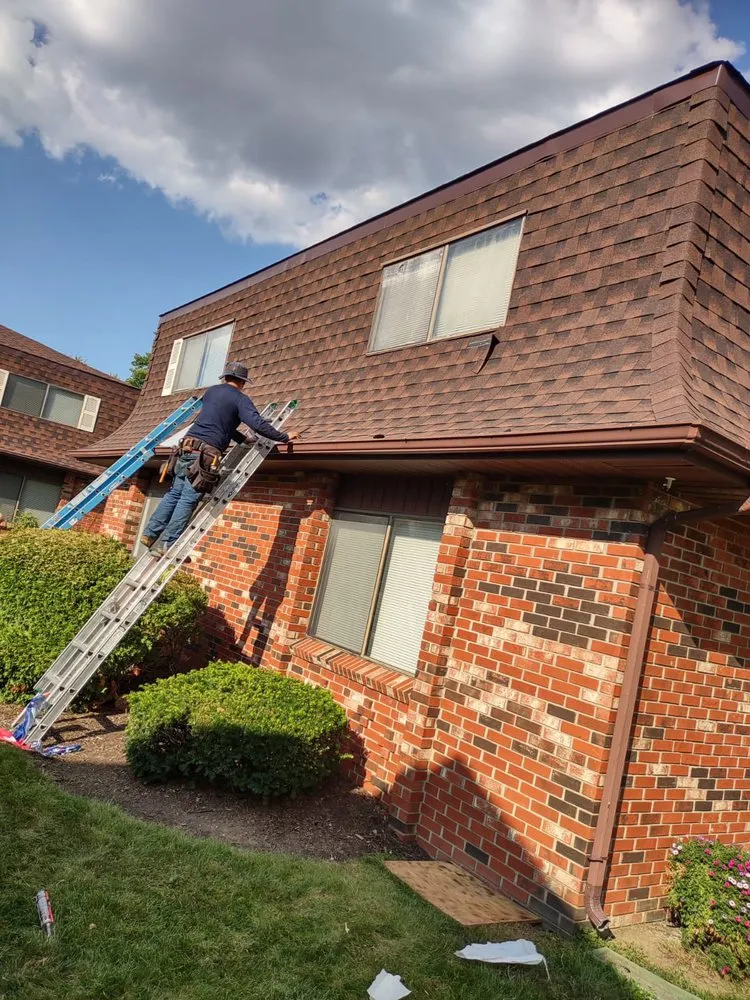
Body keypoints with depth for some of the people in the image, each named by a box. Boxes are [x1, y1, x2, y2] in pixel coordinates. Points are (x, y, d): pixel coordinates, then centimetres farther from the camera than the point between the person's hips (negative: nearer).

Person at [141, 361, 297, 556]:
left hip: (187, 446, 7)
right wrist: (284, 437, -2)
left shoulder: (211, 391, 21)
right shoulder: (240, 399, 0)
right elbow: (258, 424, -12)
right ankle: (165, 545, -6)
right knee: (188, 500, -5)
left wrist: (243, 439, 31)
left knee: (174, 493, 15)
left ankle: (151, 534, 15)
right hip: (205, 454, -7)